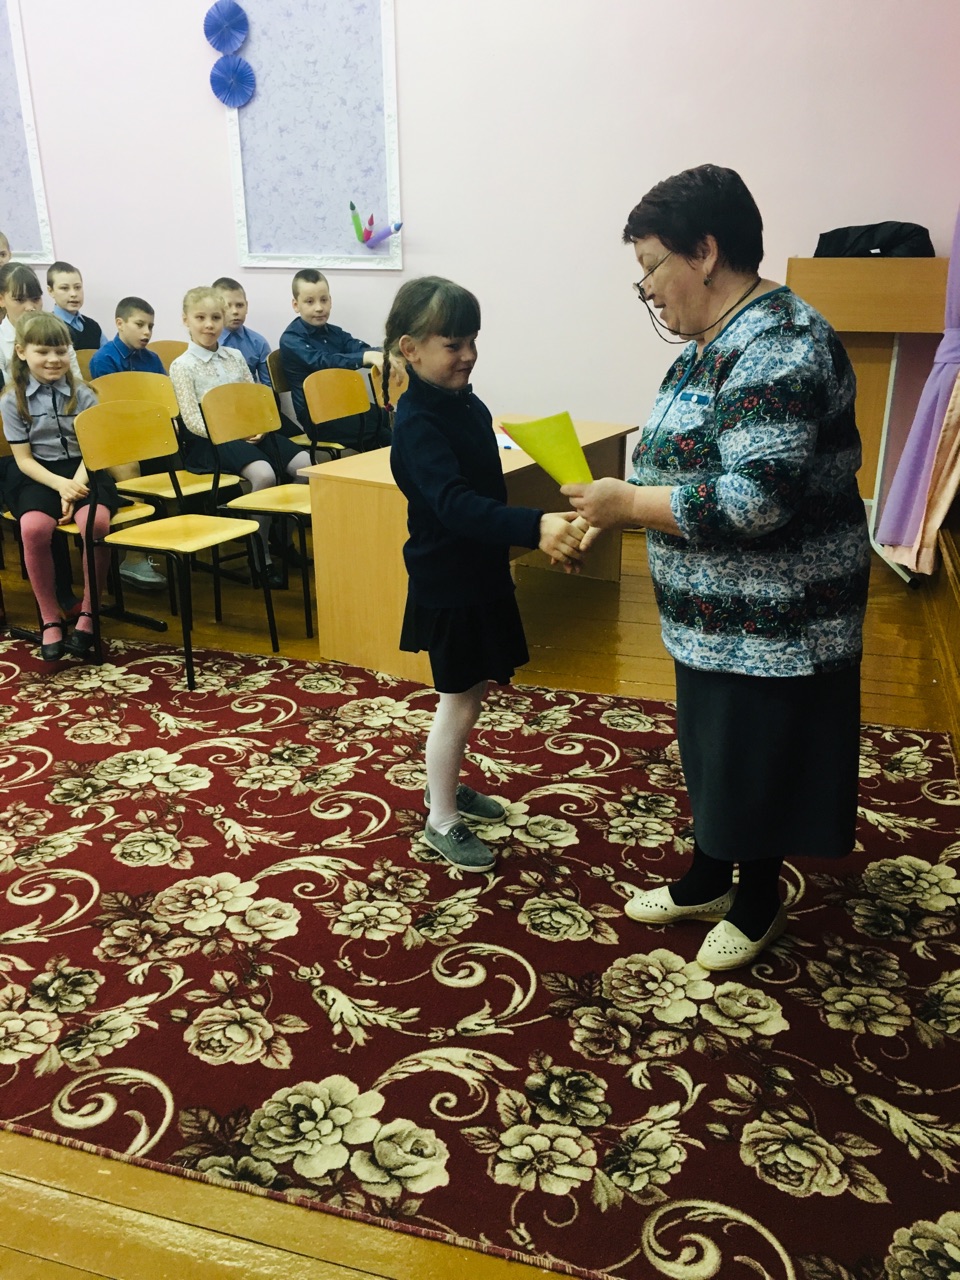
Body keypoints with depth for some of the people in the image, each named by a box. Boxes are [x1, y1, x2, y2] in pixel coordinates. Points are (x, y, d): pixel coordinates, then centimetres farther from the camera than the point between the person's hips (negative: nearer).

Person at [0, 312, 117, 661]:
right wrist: (60, 485, -17)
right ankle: (50, 618, -17)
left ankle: (87, 611, -15)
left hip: (84, 471, 1)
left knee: (96, 521, -34)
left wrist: (76, 484, -17)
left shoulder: (83, 395, 6)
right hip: (39, 476, 0)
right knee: (34, 527, -34)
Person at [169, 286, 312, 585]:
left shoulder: (234, 357, 16)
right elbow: (193, 421, -8)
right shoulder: (182, 366, 0)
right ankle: (262, 552, -16)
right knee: (264, 474, -32)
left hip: (251, 433, 6)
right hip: (210, 440, -6)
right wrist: (235, 434, -17)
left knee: (305, 465, -14)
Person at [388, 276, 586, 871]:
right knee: (459, 700, 3)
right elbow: (456, 505, -38)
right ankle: (443, 821, 19)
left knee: (474, 690, 19)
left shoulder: (468, 404, 4)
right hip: (446, 584, -8)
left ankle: (449, 786, 39)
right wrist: (535, 528, -51)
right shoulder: (417, 424, -23)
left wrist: (543, 531, 20)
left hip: (483, 573, 8)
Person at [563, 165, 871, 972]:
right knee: (711, 746, 20)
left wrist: (630, 502, -24)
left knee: (757, 755, 8)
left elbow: (756, 501, -32)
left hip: (770, 617, -9)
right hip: (715, 609, 9)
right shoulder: (716, 343, 8)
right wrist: (619, 510, 4)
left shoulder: (776, 350, -23)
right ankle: (707, 881, 39)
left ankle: (759, 904, 31)